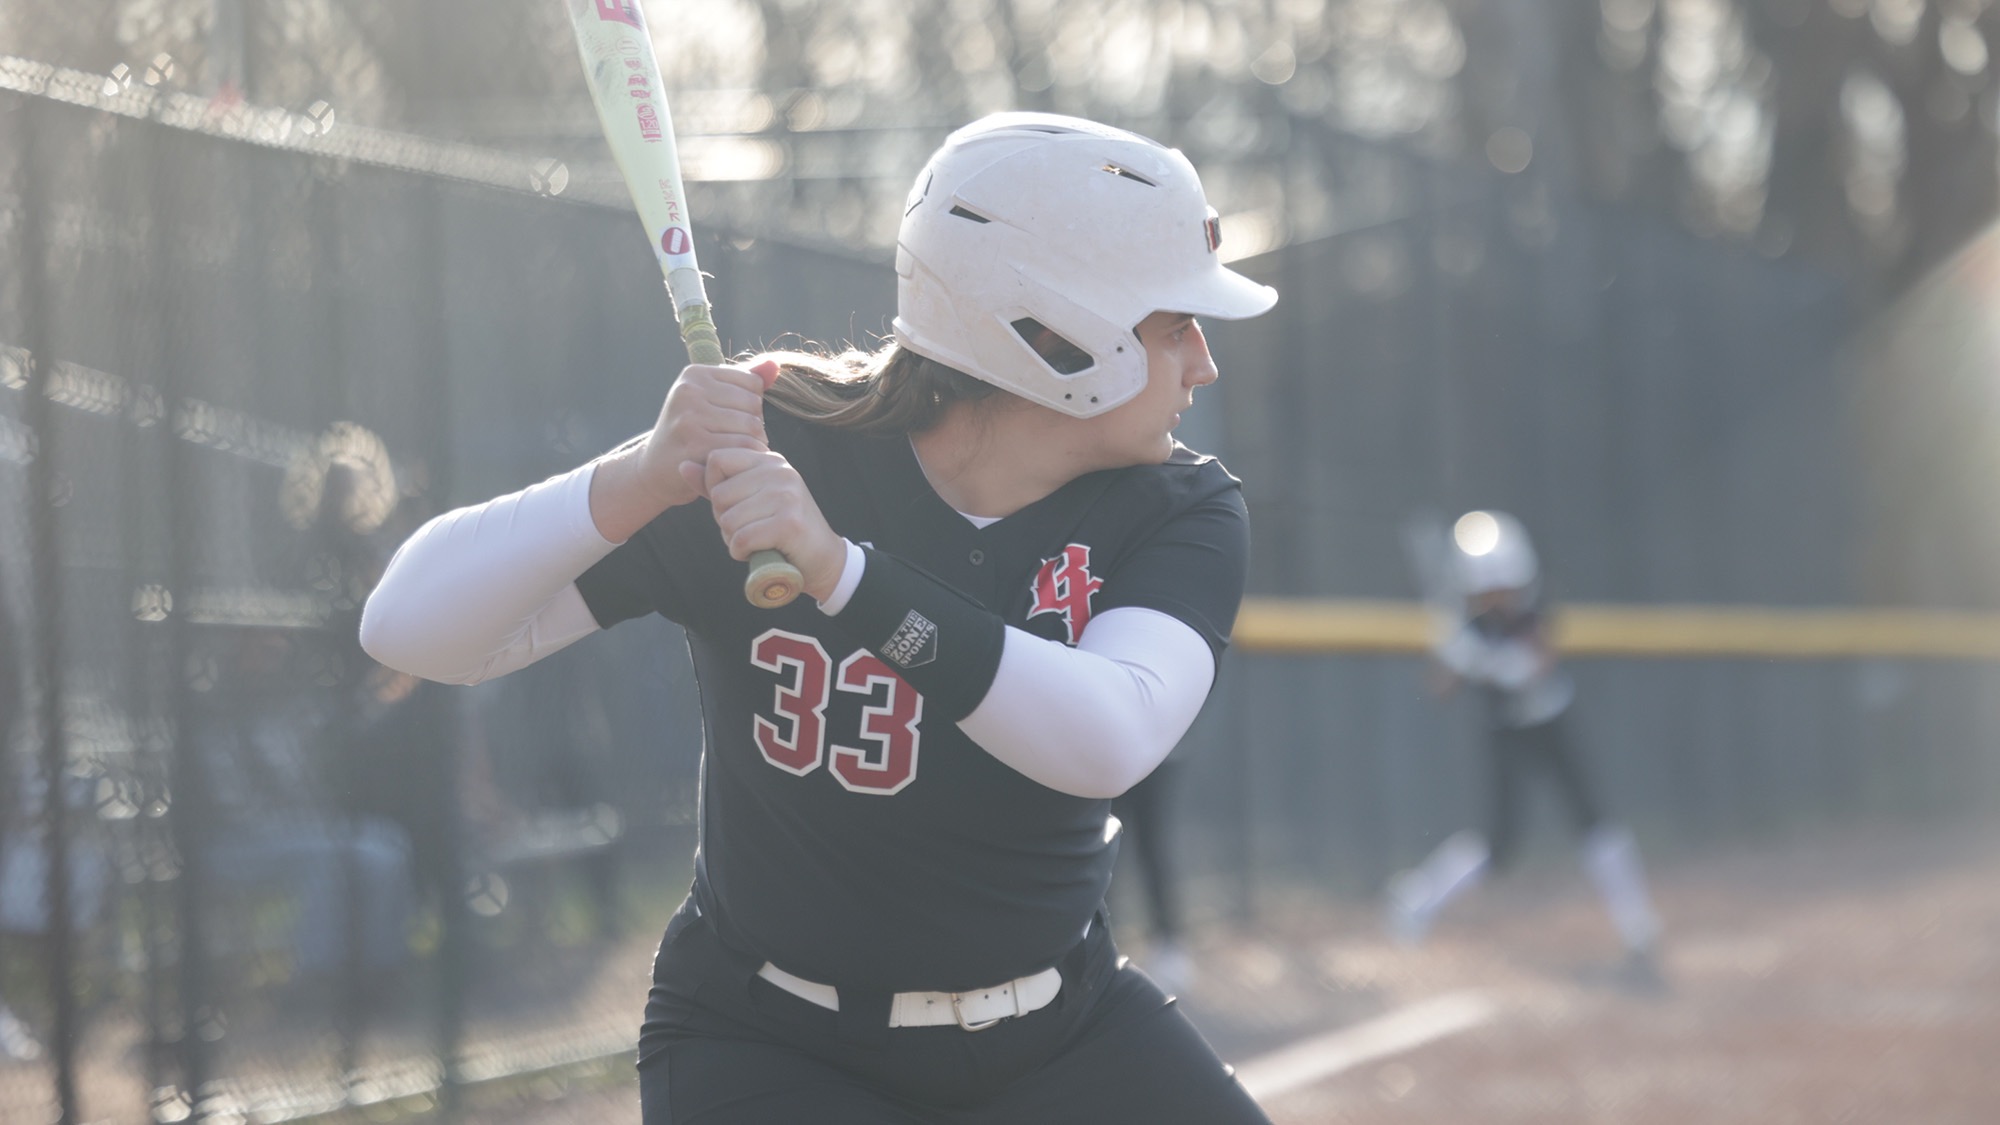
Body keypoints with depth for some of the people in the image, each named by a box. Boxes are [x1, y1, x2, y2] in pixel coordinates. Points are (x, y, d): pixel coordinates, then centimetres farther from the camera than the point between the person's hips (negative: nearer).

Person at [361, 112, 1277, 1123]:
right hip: (769, 1040, -4)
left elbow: (1107, 744, -33)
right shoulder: (768, 456, -17)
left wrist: (843, 571, -44)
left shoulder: (1179, 511, -10)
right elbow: (410, 629, -22)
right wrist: (643, 480, -39)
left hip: (1063, 1036, 4)